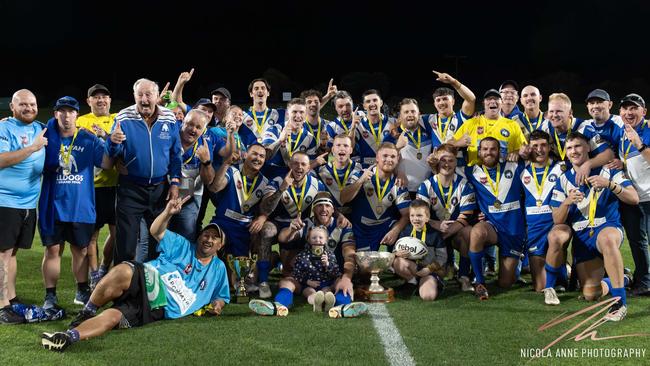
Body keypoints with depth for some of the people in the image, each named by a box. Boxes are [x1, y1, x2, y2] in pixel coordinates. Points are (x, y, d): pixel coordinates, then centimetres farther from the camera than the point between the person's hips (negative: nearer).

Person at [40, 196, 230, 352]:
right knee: (122, 272, -38)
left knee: (113, 317, -29)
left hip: (158, 309, 0)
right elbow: (156, 231, 10)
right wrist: (168, 212, -10)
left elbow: (222, 297, 35)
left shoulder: (218, 268, 24)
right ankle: (86, 314, -21)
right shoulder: (183, 245, 19)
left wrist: (217, 305, 9)